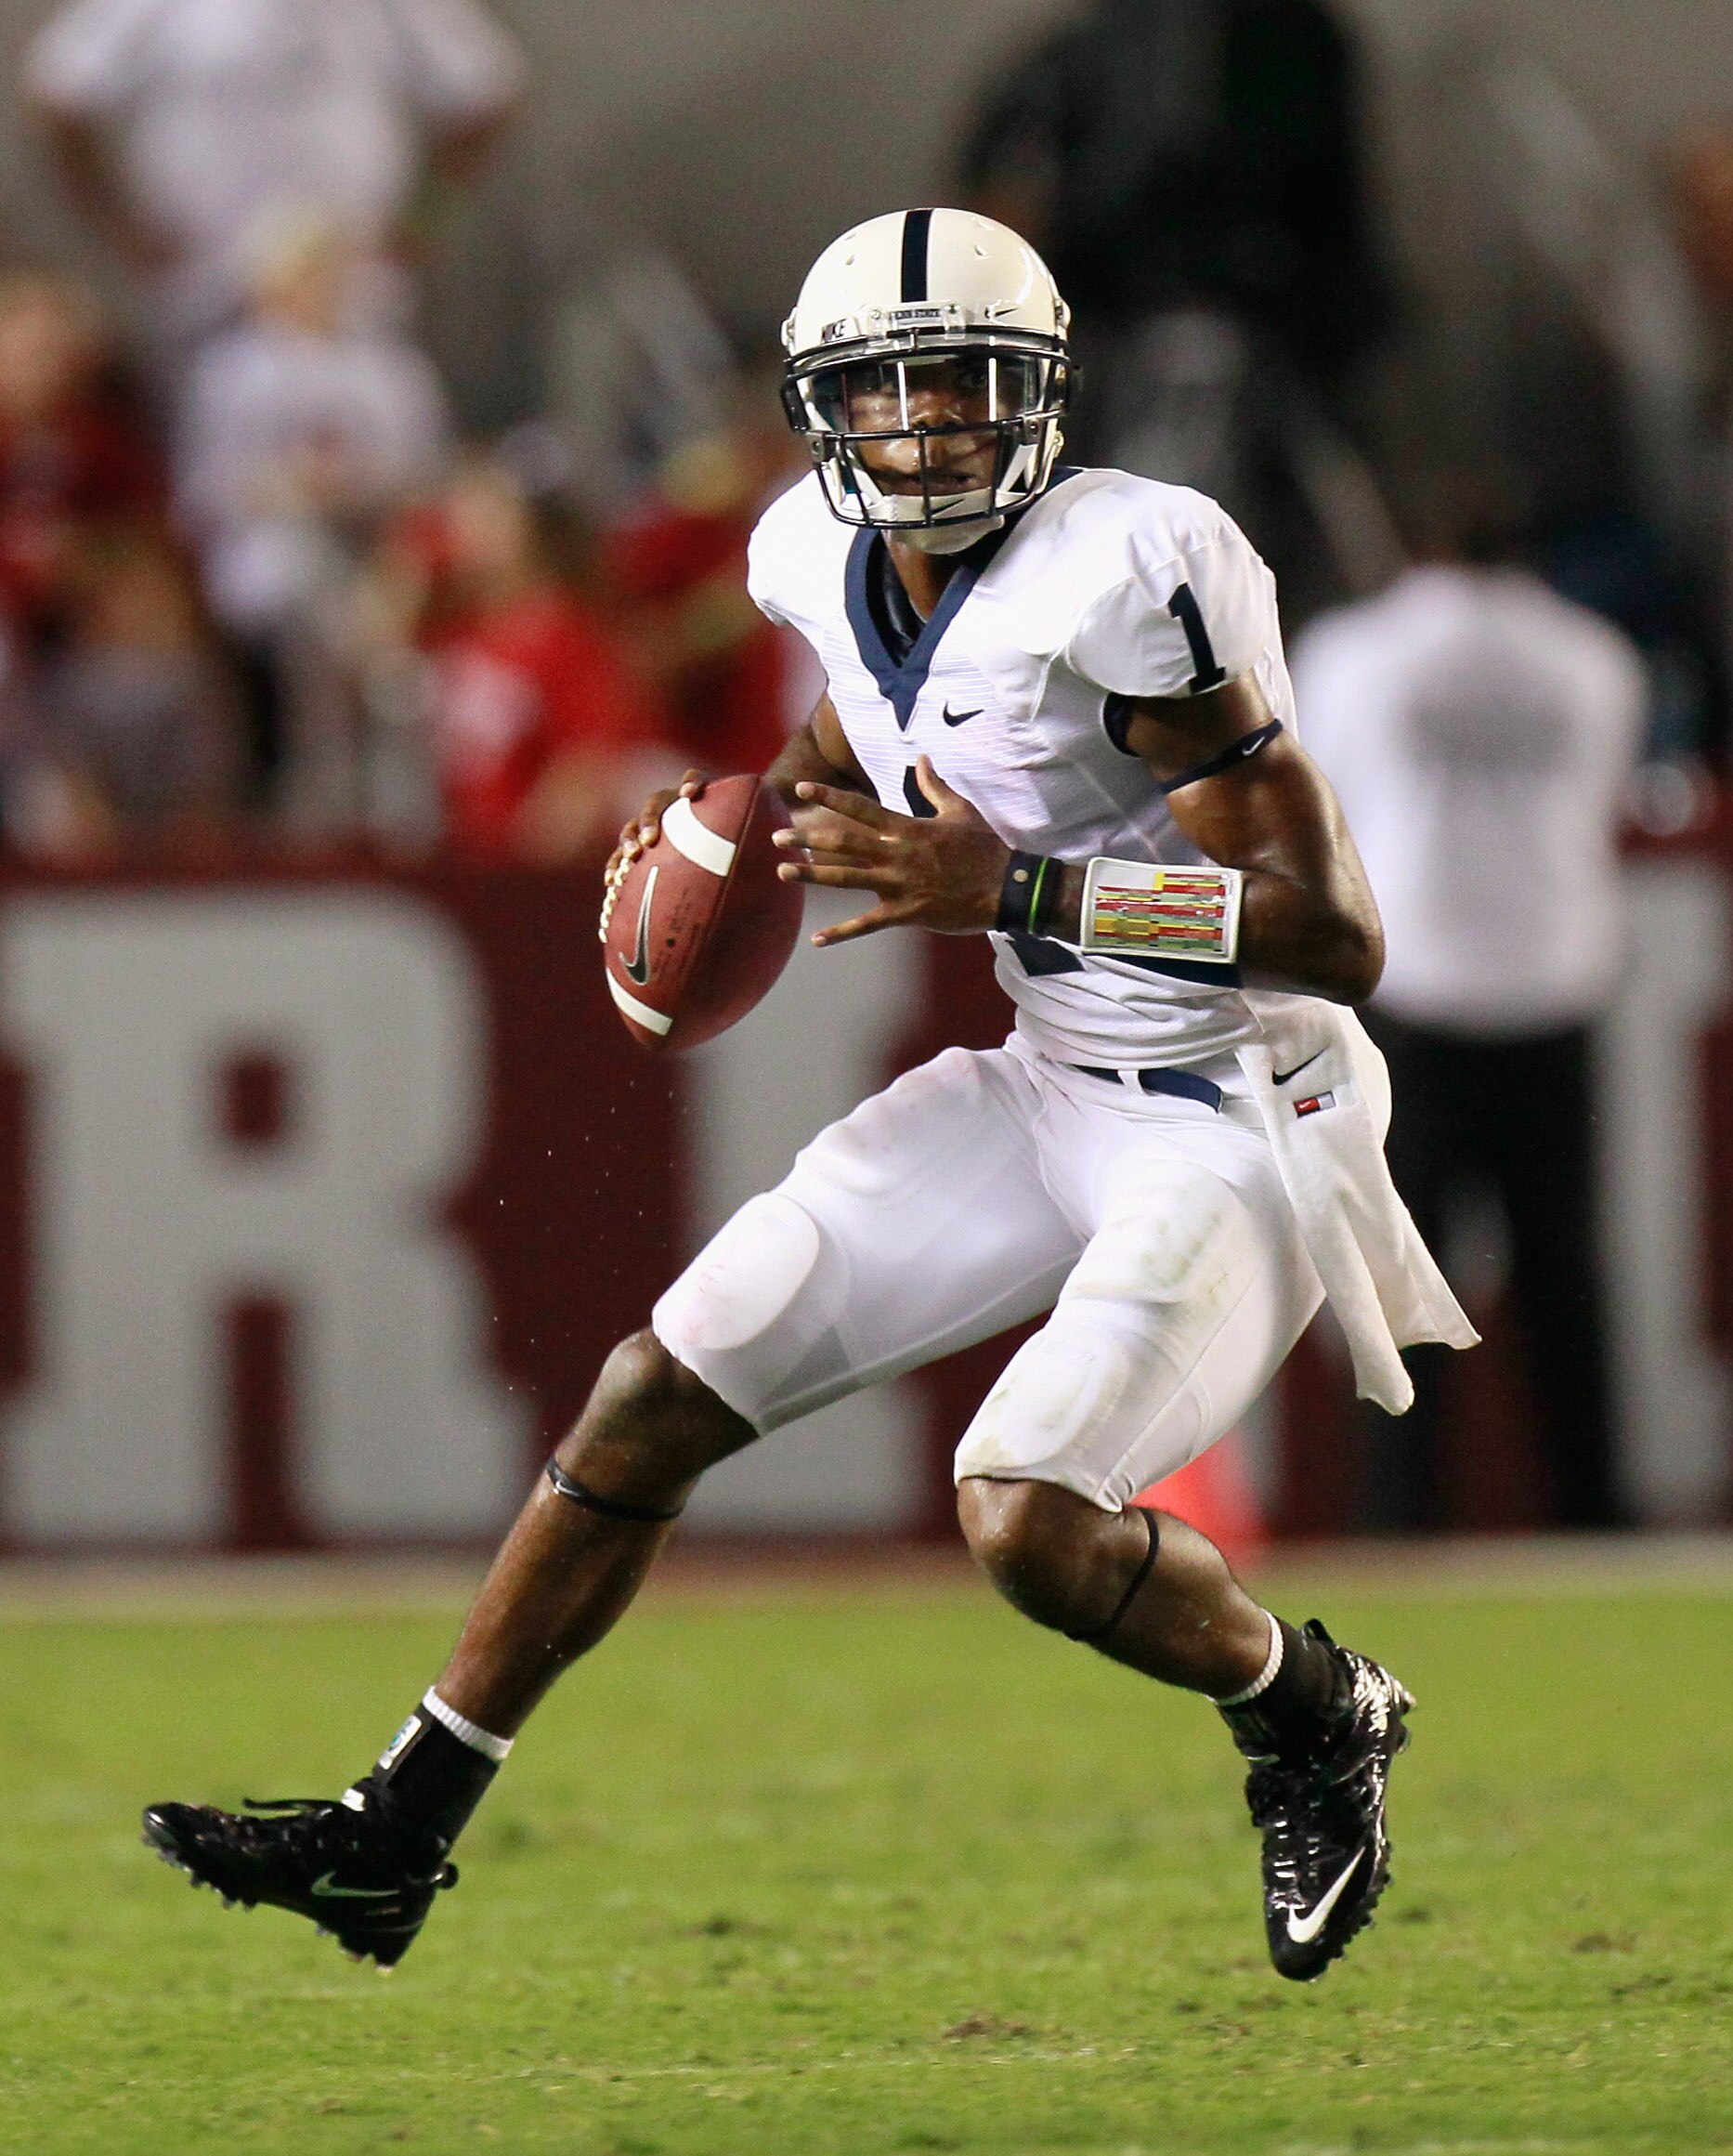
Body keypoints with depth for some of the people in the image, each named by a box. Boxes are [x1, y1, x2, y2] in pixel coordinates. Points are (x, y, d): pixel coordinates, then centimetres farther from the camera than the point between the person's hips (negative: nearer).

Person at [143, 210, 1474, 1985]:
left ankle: (1314, 1717, 8)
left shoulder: (1121, 582, -24)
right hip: (1048, 1089, 8)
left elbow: (1337, 934, -26)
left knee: (1028, 1520, -24)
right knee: (664, 1388, 3)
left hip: (1243, 1128, -8)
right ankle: (393, 1843, 12)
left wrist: (1005, 888, -31)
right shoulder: (833, 564, -1)